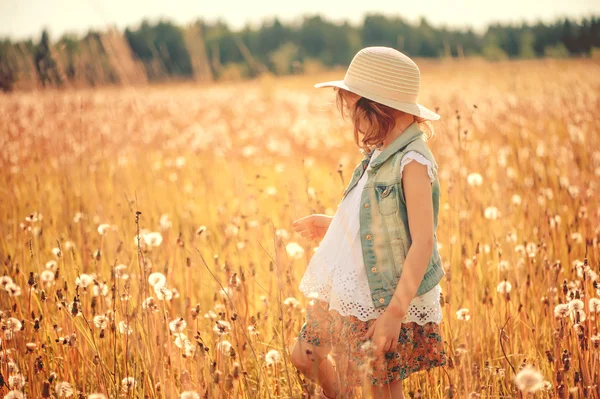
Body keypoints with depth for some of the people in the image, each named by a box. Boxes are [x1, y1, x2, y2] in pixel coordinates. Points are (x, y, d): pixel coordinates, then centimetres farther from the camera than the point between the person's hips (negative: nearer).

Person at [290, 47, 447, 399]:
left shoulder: (413, 163, -22)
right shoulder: (381, 155, 5)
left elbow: (423, 242, -24)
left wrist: (395, 312, -26)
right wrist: (331, 225, 16)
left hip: (388, 300, -9)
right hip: (352, 292, 9)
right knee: (305, 357, 13)